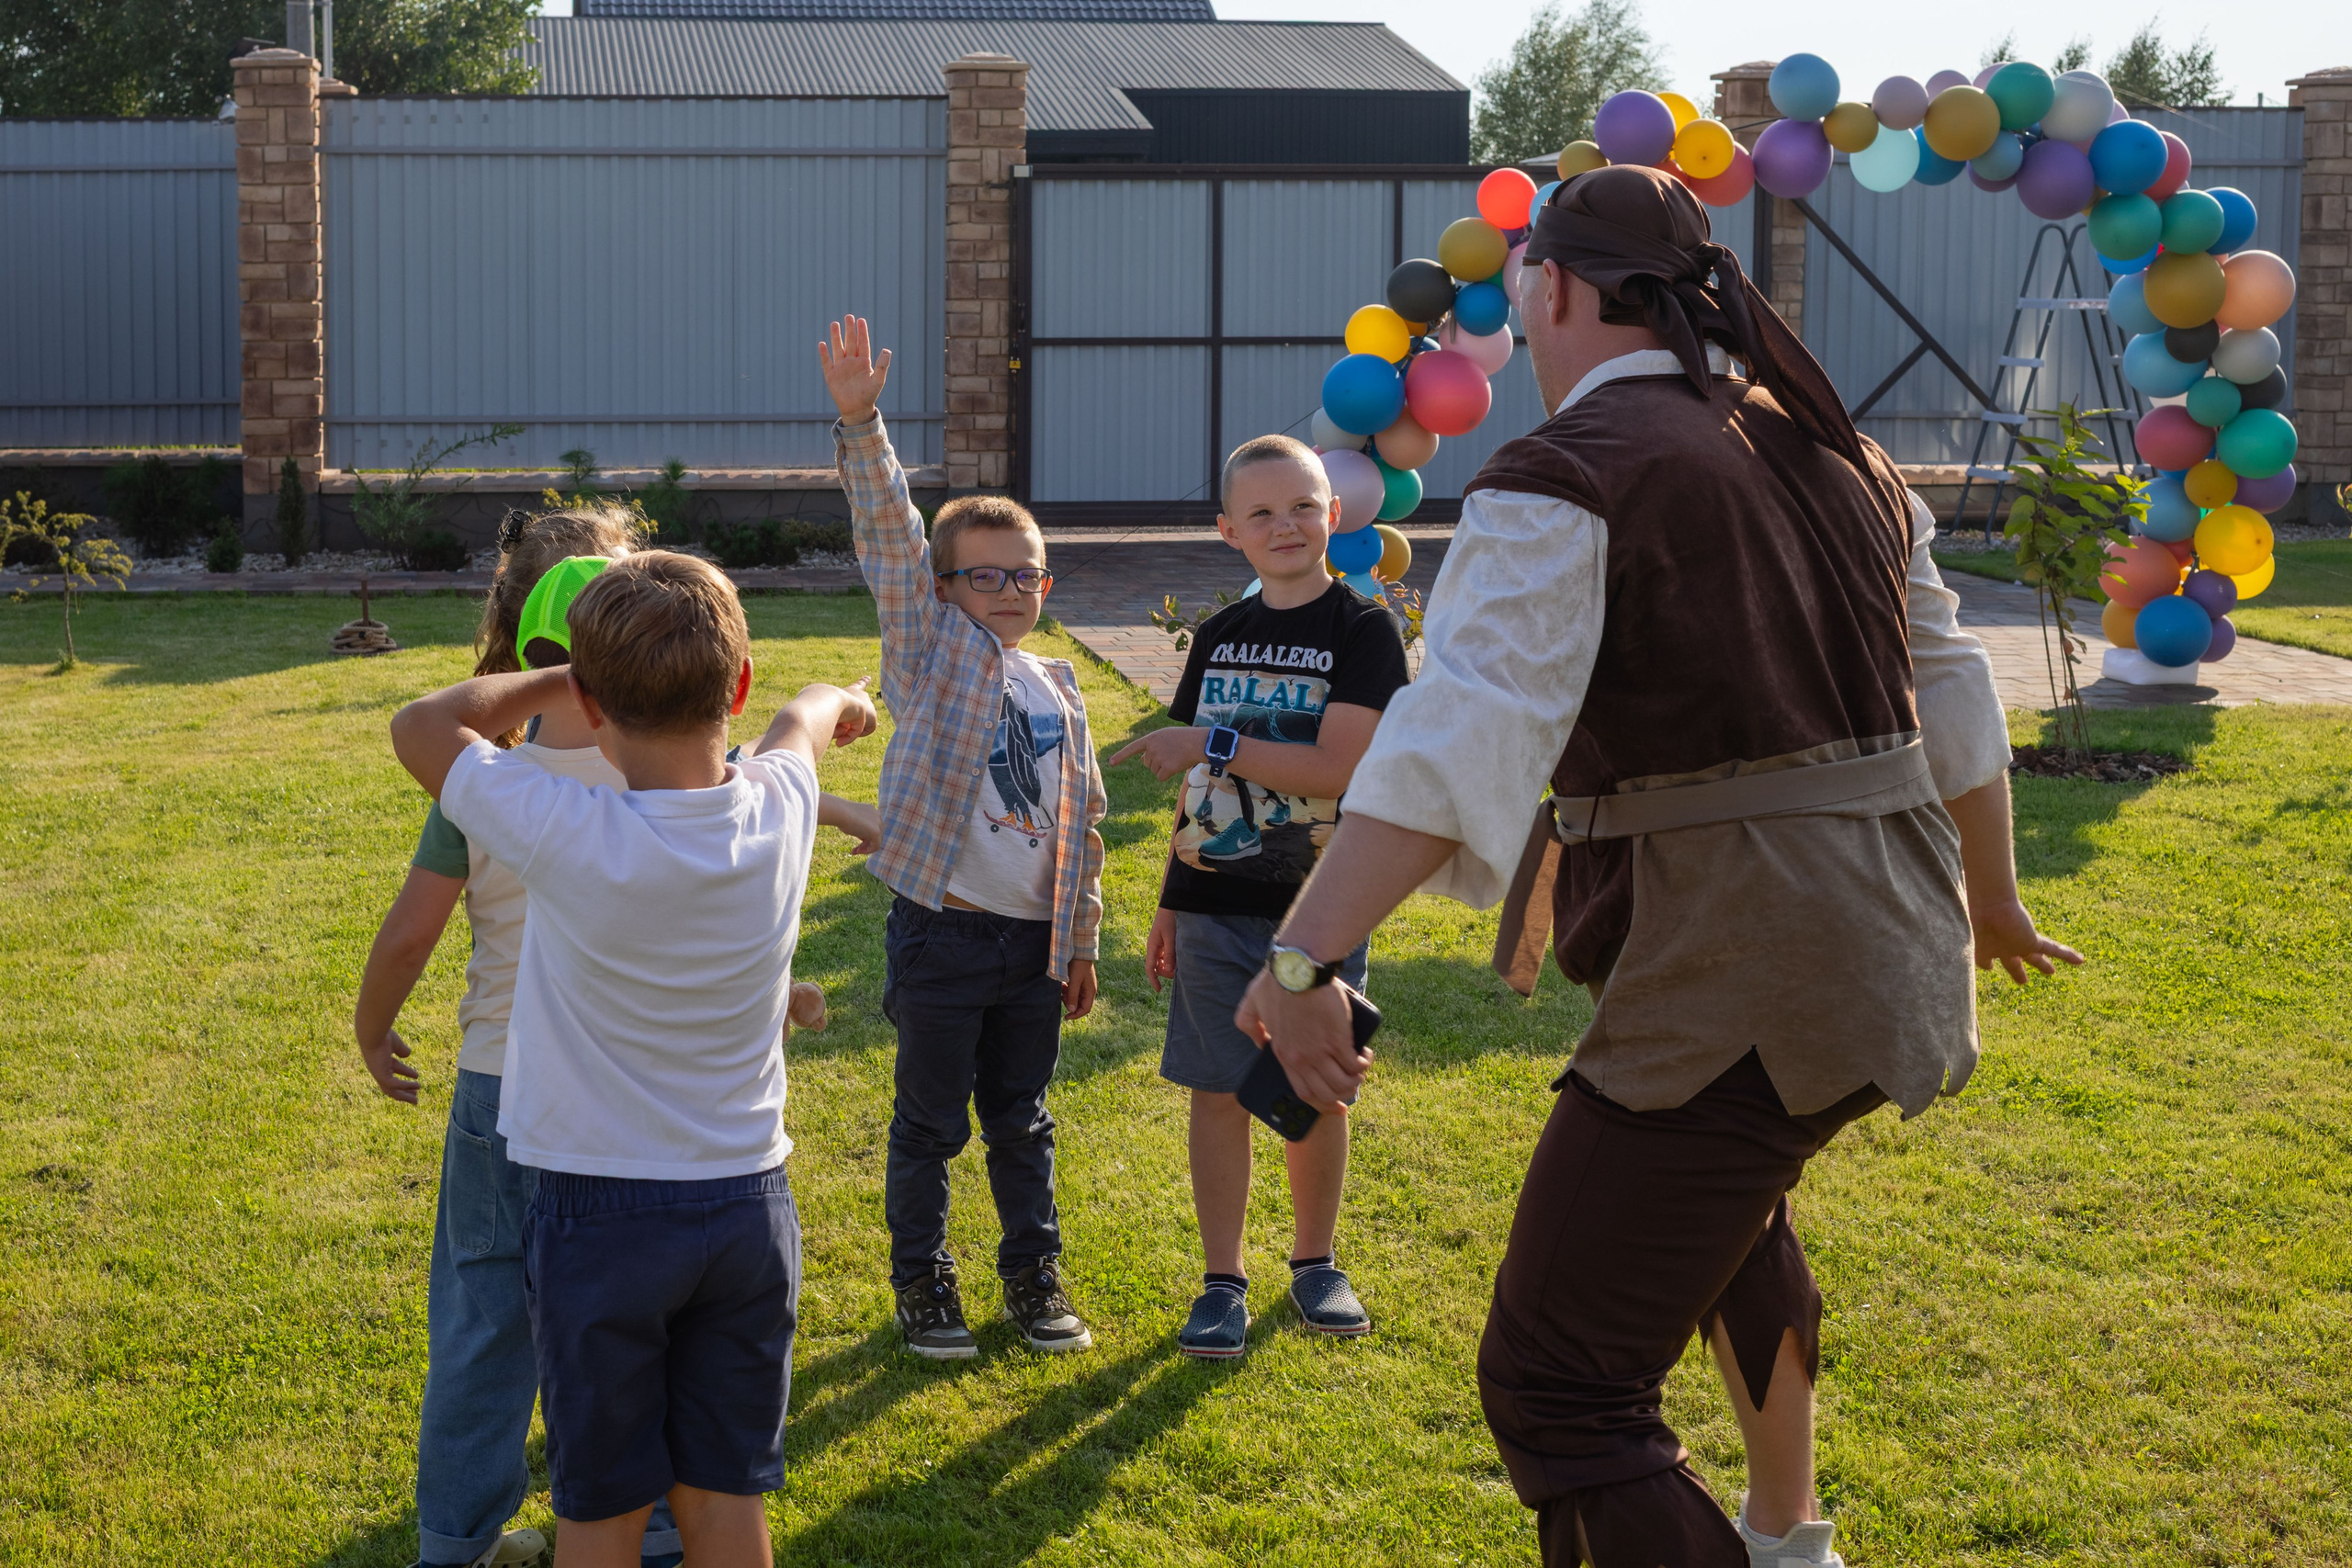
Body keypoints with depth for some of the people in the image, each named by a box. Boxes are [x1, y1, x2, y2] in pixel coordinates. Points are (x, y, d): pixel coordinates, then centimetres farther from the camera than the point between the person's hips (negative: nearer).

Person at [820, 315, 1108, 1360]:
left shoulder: (1057, 690, 10)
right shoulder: (930, 649, -3)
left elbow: (1080, 823, 14)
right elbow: (888, 535, -16)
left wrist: (1079, 941, 14)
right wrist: (860, 425, -28)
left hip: (1033, 939, 4)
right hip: (941, 930, -4)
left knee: (1022, 1121, 15)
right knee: (930, 1123, 6)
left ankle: (1034, 1272, 27)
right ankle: (921, 1280, 19)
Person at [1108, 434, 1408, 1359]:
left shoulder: (1361, 631, -7)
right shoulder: (1219, 638, 9)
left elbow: (1339, 767, -18)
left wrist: (1215, 742, -19)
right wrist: (1168, 904, 15)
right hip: (1216, 907, 3)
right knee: (1218, 1090, 4)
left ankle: (1315, 1262, 26)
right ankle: (1223, 1282, 12)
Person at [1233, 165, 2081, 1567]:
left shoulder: (1565, 480, -11)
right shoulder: (1831, 453, 13)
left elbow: (1460, 738, -25)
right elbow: (1948, 692, 22)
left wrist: (1305, 959, -31)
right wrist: (1991, 896, 36)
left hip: (1735, 985, -9)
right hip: (1893, 945, 9)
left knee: (1559, 1391, -7)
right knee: (1729, 1196, 38)